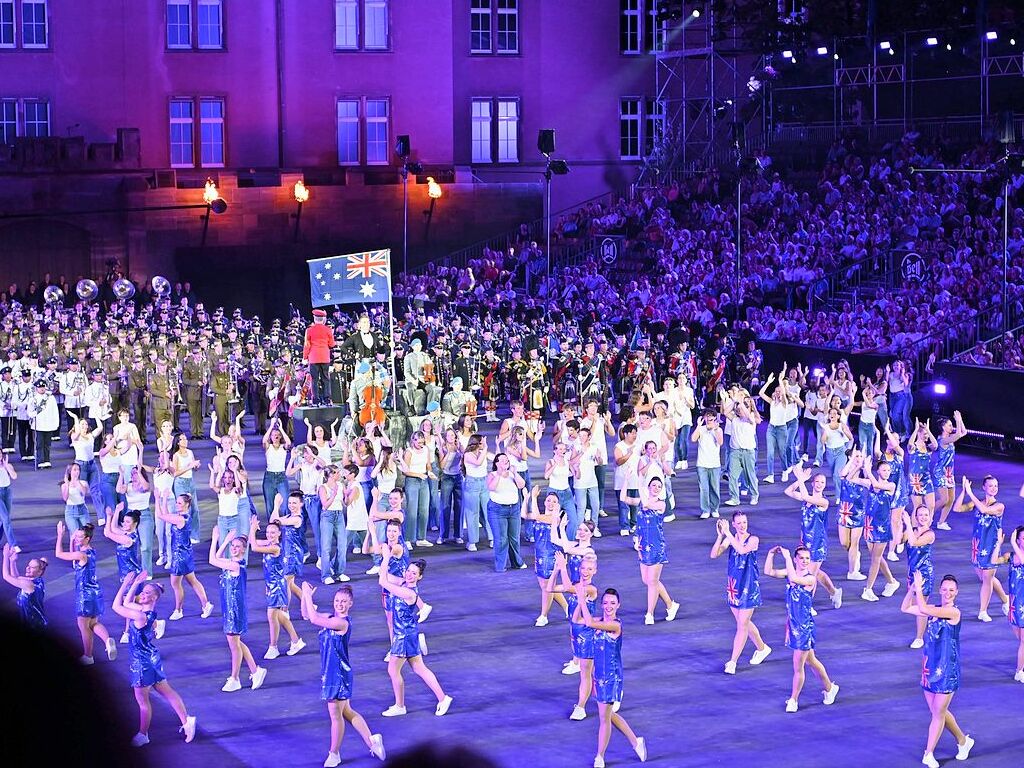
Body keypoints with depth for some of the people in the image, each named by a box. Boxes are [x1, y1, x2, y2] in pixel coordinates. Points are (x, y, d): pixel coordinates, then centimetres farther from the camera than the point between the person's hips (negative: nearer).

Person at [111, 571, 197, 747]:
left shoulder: (141, 616, -27)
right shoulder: (146, 610, 0)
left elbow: (117, 606, -23)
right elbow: (127, 603, 16)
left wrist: (125, 584, -18)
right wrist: (135, 585, 5)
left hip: (143, 662, -9)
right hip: (152, 658, 9)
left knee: (142, 700, 6)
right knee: (167, 691, 16)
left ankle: (143, 735, 19)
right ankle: (186, 721, 20)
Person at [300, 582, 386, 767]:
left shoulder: (343, 622, -20)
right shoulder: (331, 618, 7)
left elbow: (314, 619, -25)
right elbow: (307, 615, 13)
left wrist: (308, 595, -18)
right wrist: (305, 595, -2)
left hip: (339, 674, -9)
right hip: (329, 672, 9)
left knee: (335, 714, 4)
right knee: (347, 712, 17)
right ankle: (372, 741, 26)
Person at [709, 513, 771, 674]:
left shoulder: (753, 539, -12)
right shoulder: (730, 539, 1)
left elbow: (742, 550, -33)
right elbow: (714, 554, -10)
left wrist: (727, 533, -30)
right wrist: (720, 535, -22)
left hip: (748, 587, -6)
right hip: (733, 586, 6)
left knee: (742, 625, -3)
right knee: (744, 623, 18)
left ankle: (732, 662, -1)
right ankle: (762, 648, 39)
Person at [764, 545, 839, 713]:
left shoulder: (811, 578, -17)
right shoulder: (790, 573, 2)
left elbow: (794, 579, -35)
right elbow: (768, 571, 0)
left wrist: (787, 557, -30)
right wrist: (771, 554, -12)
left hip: (805, 626, -7)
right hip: (793, 624, 7)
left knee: (798, 666, -1)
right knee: (810, 661, 21)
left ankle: (793, 700, 13)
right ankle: (829, 687, 39)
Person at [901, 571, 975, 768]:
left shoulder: (954, 612, -15)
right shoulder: (933, 610, 6)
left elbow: (923, 609, -25)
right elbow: (906, 609, 9)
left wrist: (919, 586, -16)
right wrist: (913, 589, -3)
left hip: (947, 670, -7)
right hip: (930, 668, 7)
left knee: (938, 713, 0)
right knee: (938, 712, 15)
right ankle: (963, 740, 34)